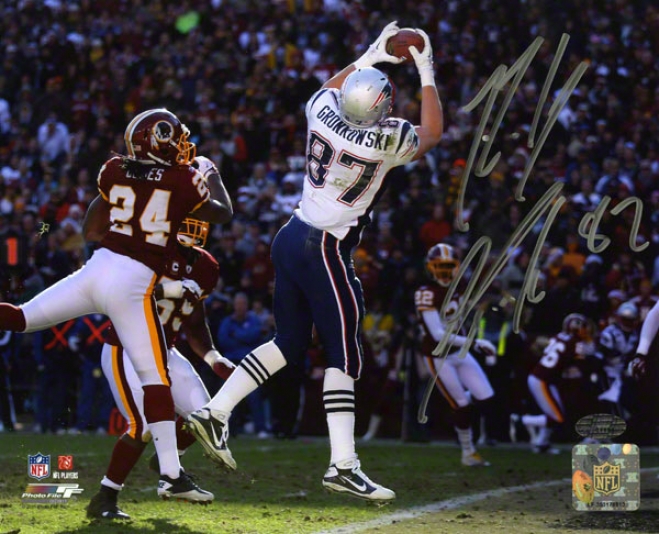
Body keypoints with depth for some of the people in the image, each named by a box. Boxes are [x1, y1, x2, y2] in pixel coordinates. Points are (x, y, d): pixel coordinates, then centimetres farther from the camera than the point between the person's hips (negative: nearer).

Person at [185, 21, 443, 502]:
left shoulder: (325, 114, -2)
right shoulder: (385, 141, -17)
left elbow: (328, 90, 26)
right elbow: (431, 134, 6)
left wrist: (367, 58, 28)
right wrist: (427, 73, 11)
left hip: (291, 239, 7)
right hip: (325, 251, -7)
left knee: (291, 343, 18)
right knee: (344, 355, -1)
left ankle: (215, 412, 15)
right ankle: (343, 466, -4)